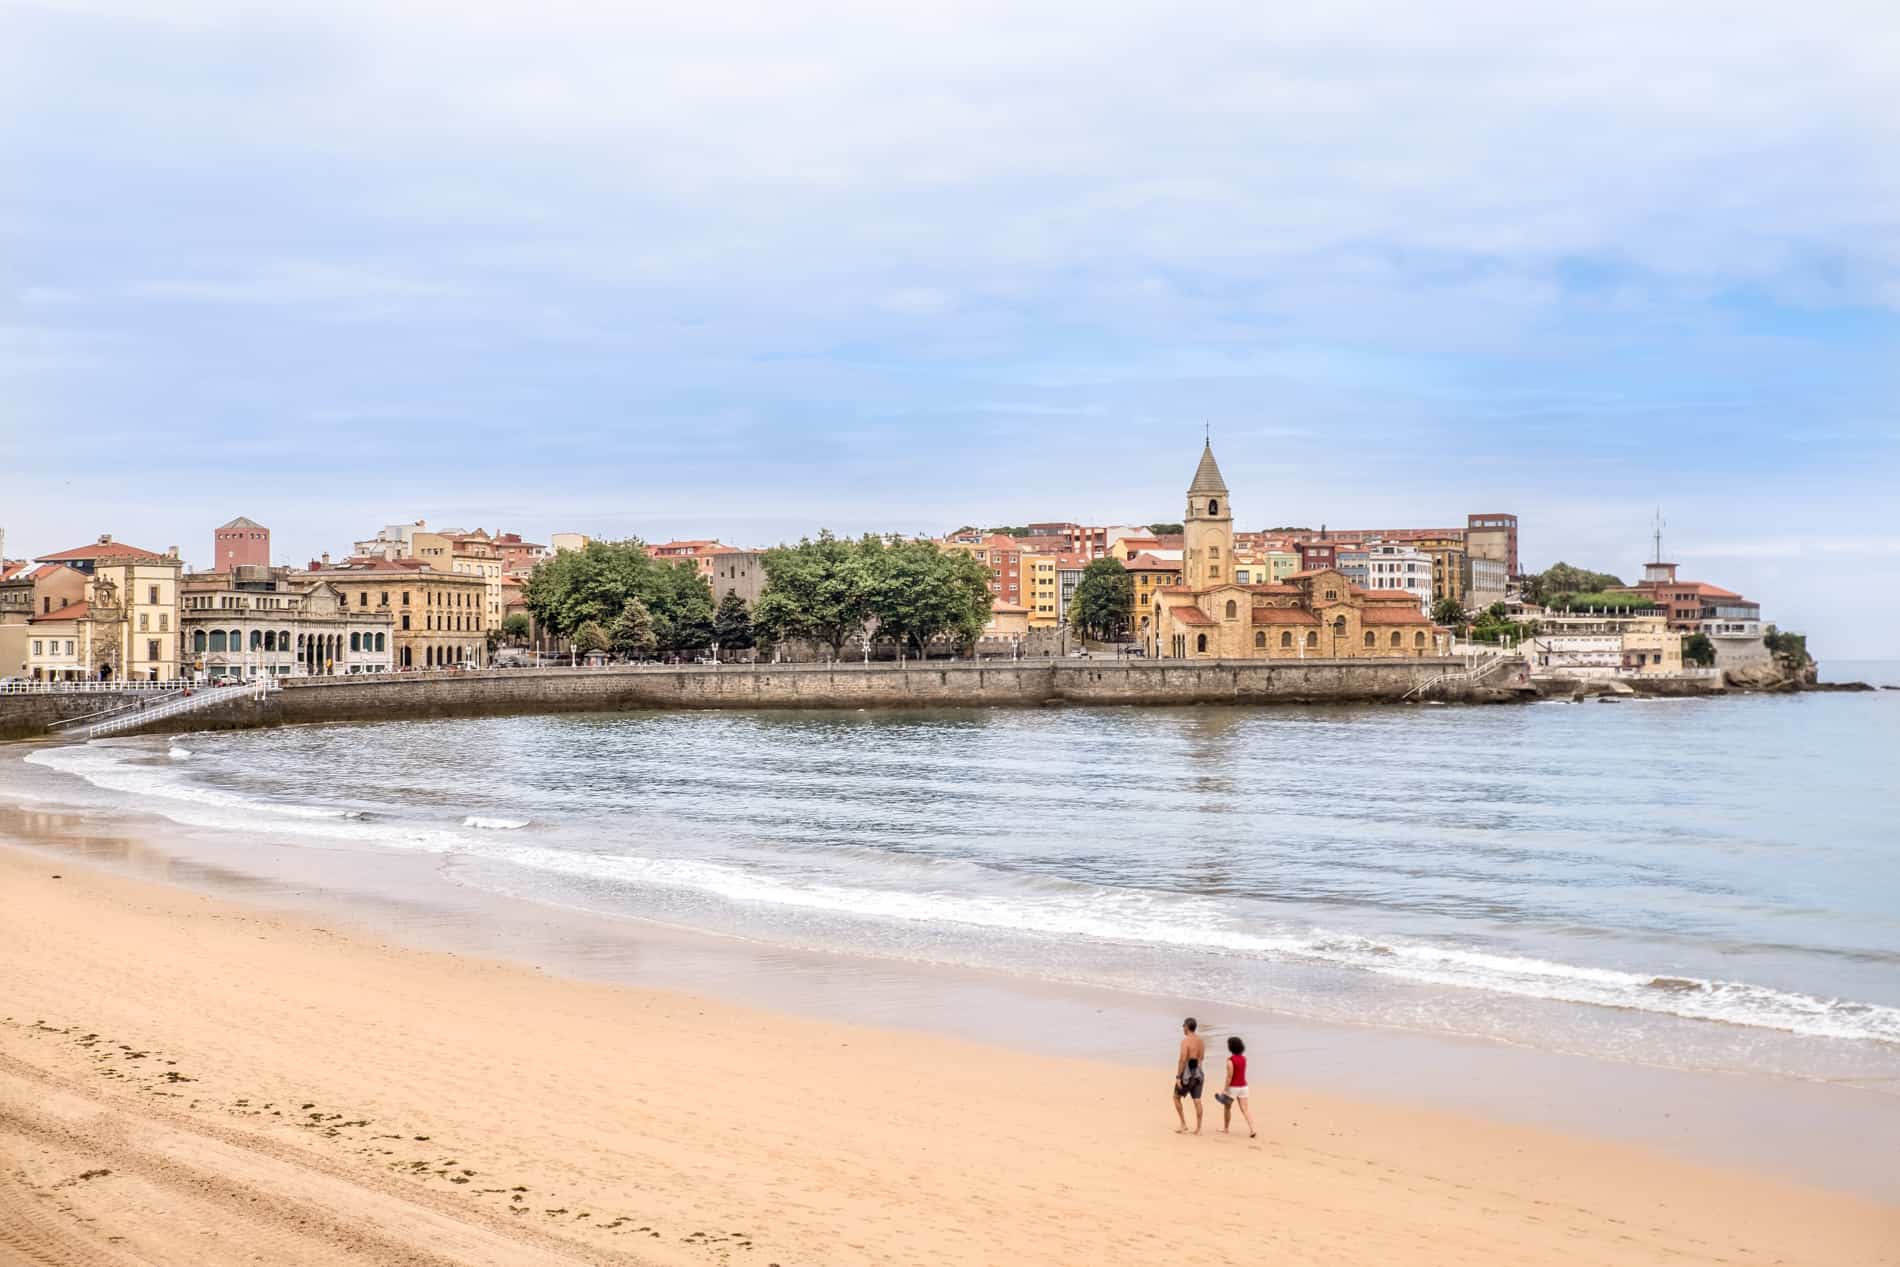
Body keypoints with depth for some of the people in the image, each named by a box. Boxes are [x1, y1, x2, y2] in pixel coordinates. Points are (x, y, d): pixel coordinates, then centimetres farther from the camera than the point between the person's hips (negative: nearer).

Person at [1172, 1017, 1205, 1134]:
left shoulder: (1186, 1041, -15)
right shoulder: (1201, 1041, 9)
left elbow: (1182, 1059, -19)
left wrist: (1178, 1076, -17)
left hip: (1187, 1072, -7)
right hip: (1198, 1072, 7)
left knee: (1177, 1097, 10)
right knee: (1197, 1100, 5)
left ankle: (1183, 1124, 8)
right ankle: (1198, 1129, 4)